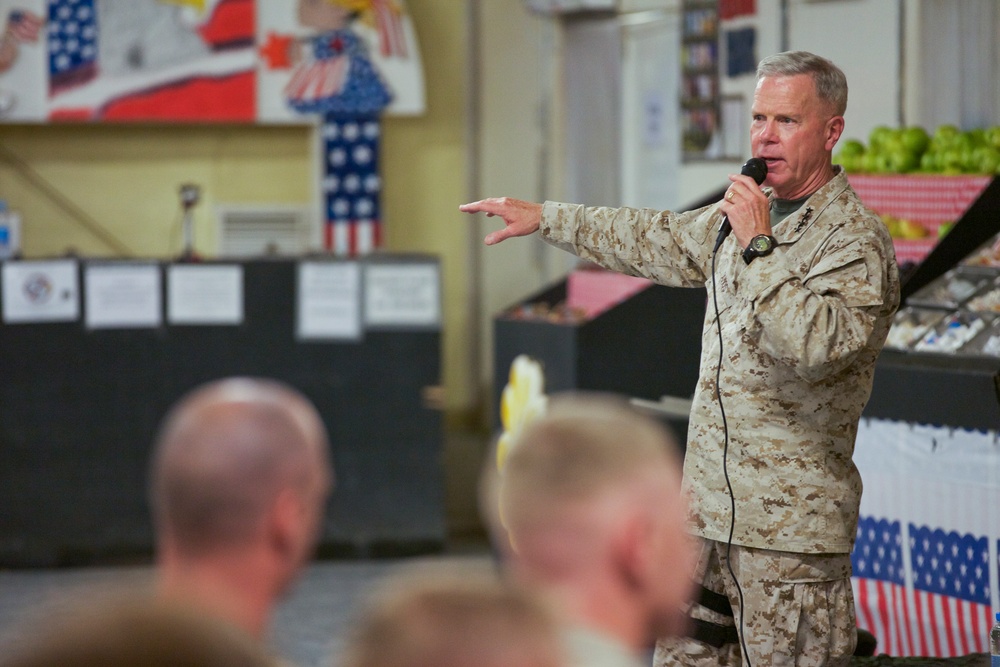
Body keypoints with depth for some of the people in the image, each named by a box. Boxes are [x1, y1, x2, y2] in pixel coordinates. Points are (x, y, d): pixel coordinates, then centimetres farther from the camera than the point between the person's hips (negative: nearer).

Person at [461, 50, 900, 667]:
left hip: (791, 523, -8)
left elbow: (817, 344, -30)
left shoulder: (857, 242, -13)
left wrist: (758, 247, -25)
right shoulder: (746, 213, 14)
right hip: (710, 503, 8)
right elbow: (659, 241, 32)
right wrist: (545, 218, 35)